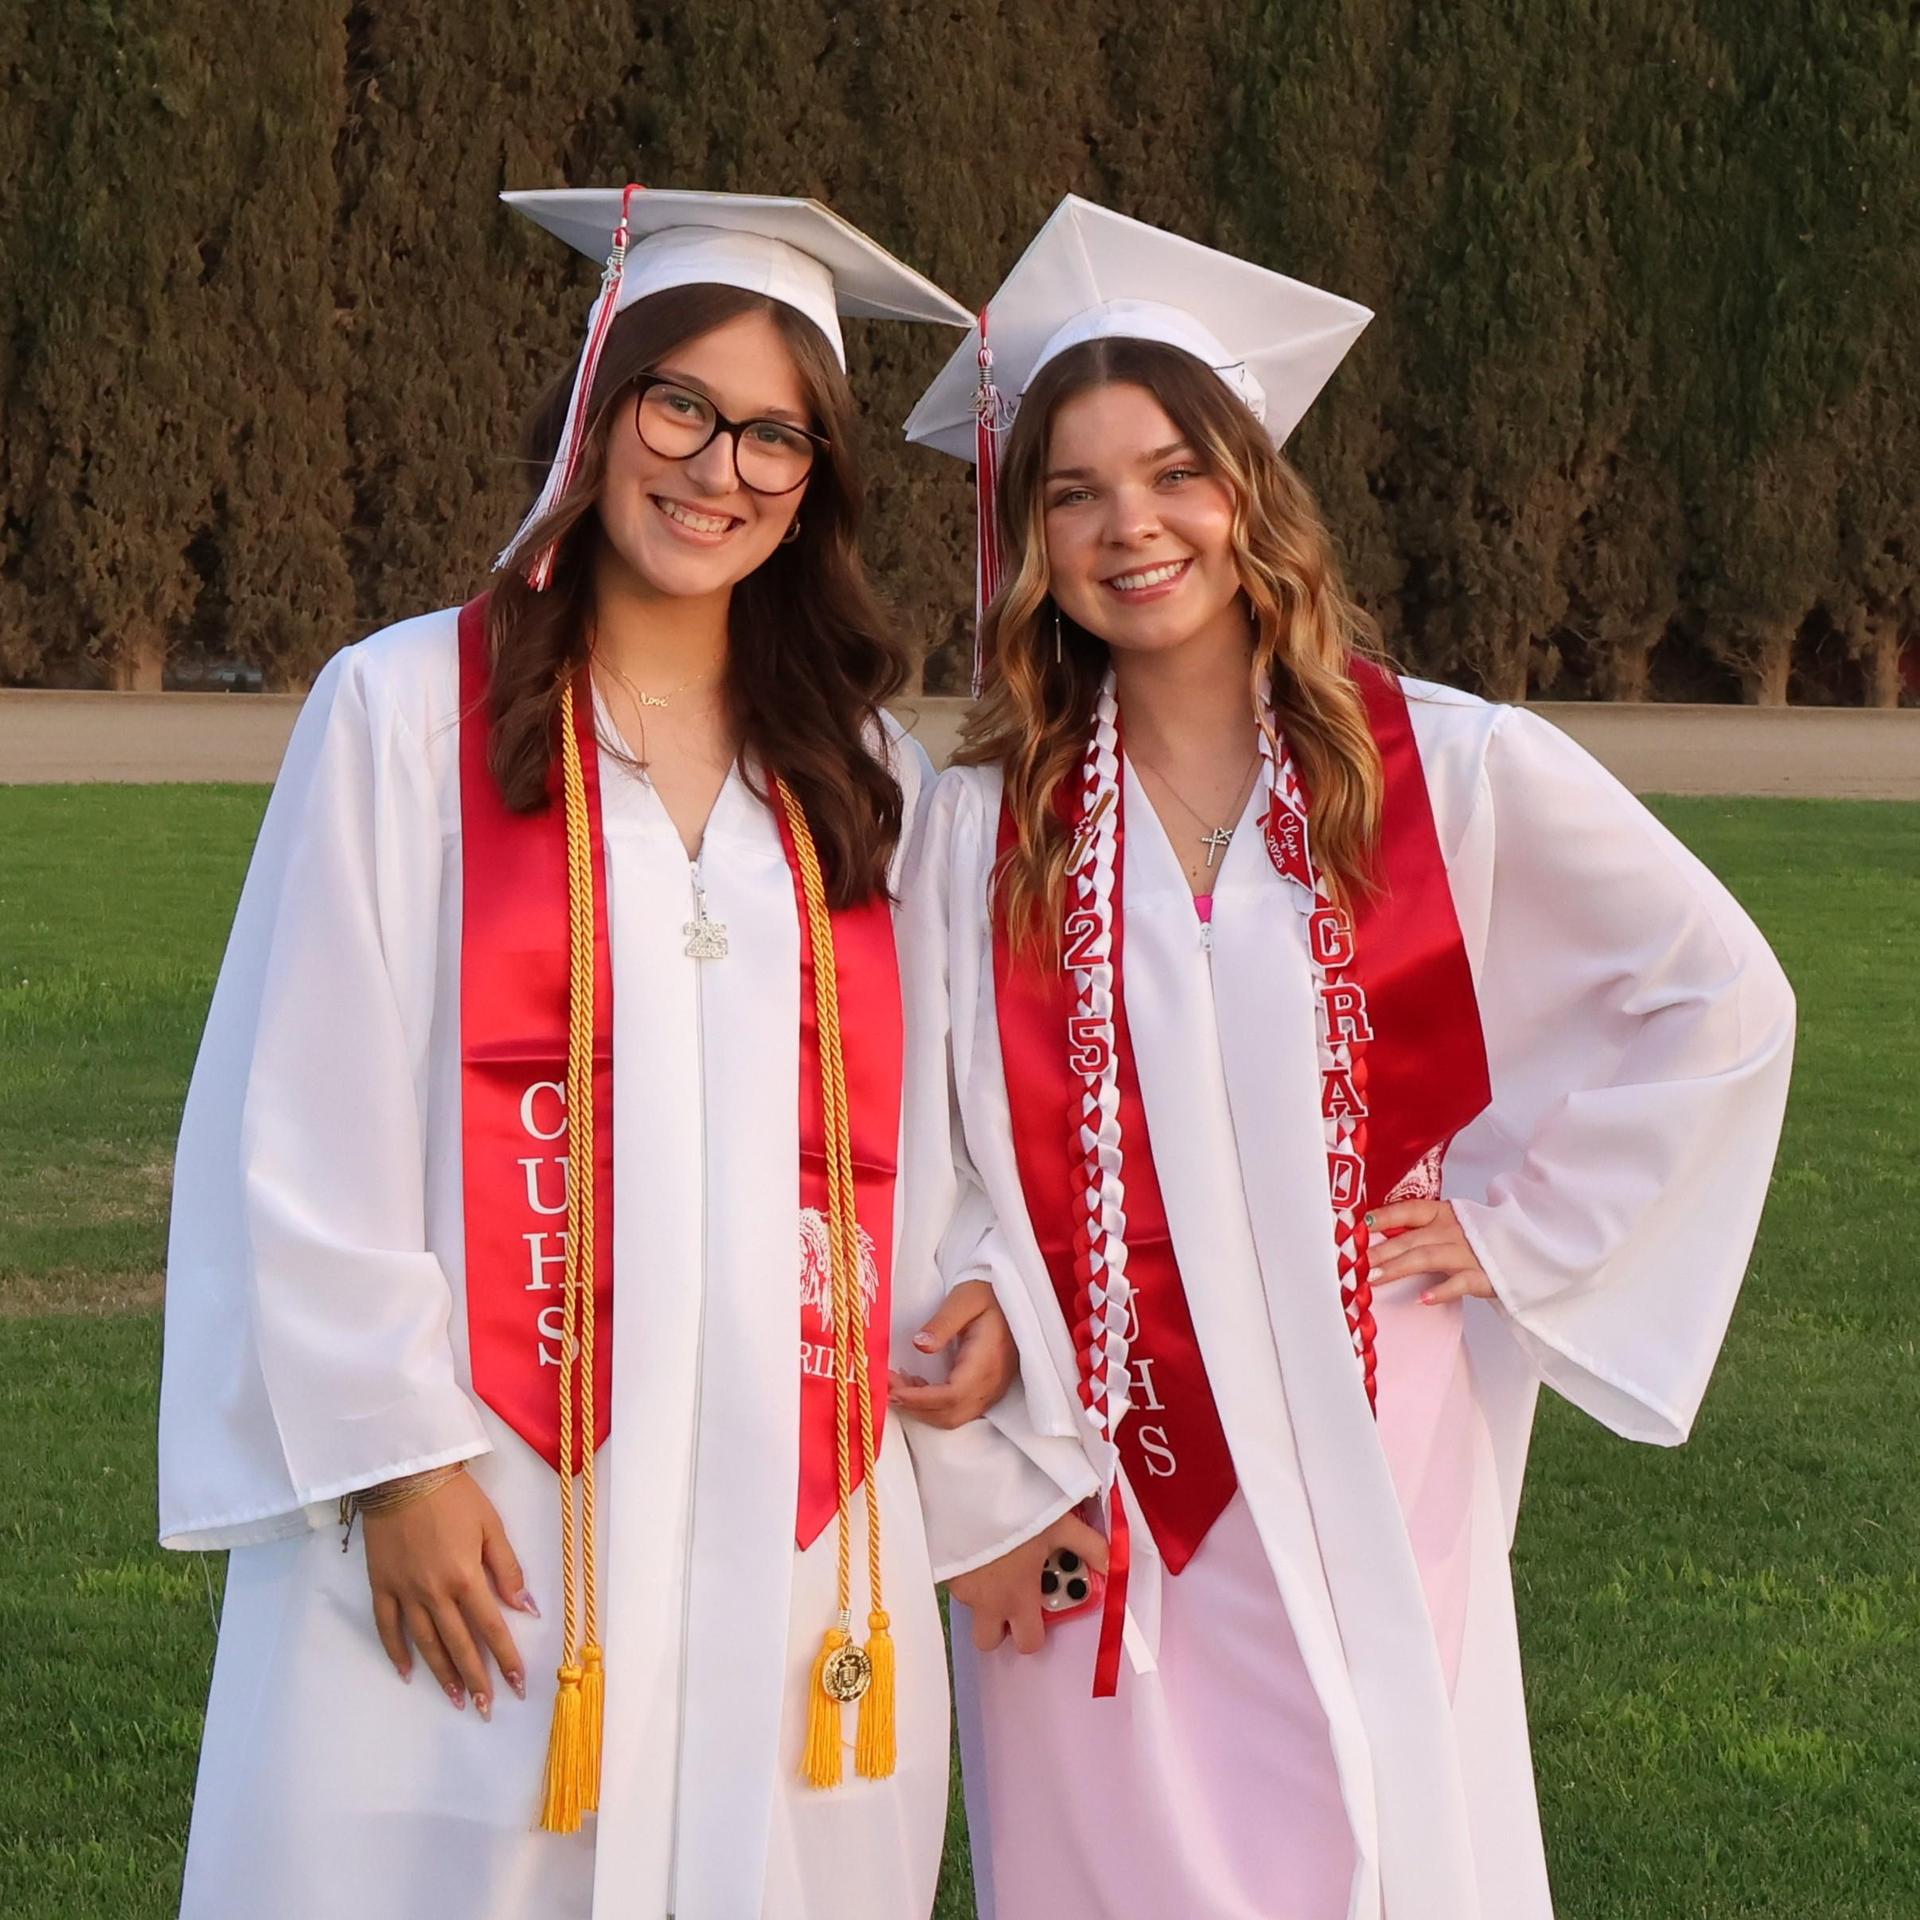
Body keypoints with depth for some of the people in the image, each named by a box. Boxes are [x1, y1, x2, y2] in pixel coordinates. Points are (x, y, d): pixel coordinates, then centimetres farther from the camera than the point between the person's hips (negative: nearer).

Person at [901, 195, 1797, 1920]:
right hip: (1094, 1494, 1)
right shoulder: (983, 825, -1)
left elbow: (1718, 995, 4)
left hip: (1364, 1477, 0)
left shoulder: (1452, 771, -3)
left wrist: (1525, 1221, -1)